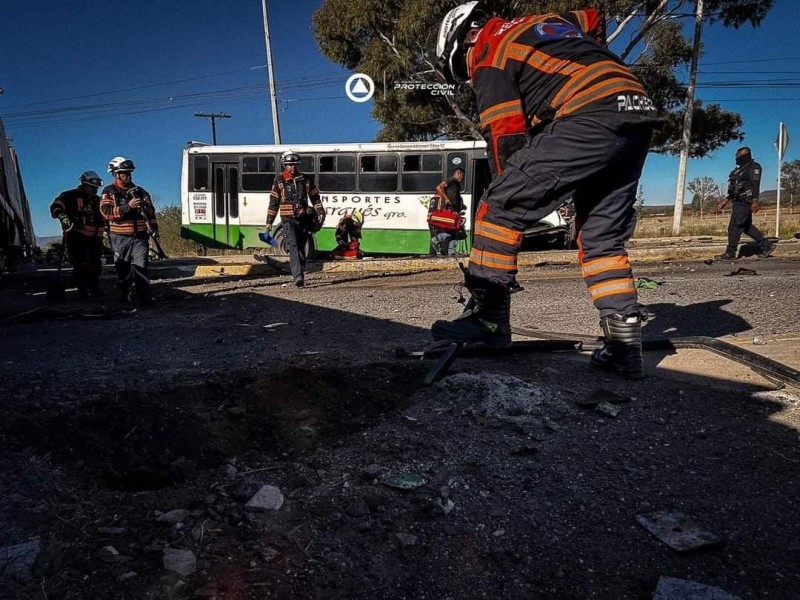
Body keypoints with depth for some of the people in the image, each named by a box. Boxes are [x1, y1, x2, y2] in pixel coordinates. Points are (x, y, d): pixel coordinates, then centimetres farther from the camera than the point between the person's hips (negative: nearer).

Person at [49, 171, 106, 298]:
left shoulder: (97, 200, 18)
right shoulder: (70, 196, -2)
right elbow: (56, 206, -13)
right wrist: (63, 217, -29)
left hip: (94, 237, 6)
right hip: (76, 236, -6)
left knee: (96, 264, 8)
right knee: (80, 264, -5)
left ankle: (94, 288, 19)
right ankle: (82, 290, 1)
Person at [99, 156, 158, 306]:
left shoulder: (140, 191, 13)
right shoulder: (109, 192, 3)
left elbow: (151, 212, 18)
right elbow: (106, 212, -13)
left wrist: (154, 228, 8)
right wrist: (128, 207, -22)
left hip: (140, 237, 1)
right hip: (120, 238, -1)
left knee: (141, 267, -11)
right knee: (124, 270, 9)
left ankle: (146, 298, -18)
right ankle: (124, 294, 27)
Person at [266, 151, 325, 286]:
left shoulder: (306, 180, 10)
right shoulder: (279, 181, 4)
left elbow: (315, 198, 16)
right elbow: (274, 202, 7)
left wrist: (320, 212, 3)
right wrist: (269, 221, 5)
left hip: (304, 218, 3)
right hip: (289, 219, -3)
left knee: (301, 248, 9)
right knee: (293, 247, -17)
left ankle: (300, 276, 19)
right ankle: (298, 277, -27)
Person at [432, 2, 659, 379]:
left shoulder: (488, 55, 7)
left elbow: (505, 137, 0)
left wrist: (511, 201, 9)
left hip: (588, 119, -8)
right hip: (638, 112, 9)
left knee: (498, 208, -5)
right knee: (603, 238, 13)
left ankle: (488, 318, -5)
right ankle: (624, 345, 11)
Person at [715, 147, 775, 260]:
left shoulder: (753, 167, -8)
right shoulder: (740, 169, 21)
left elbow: (755, 185, -20)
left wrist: (755, 201, -30)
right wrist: (725, 200, 23)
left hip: (744, 203, -10)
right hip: (738, 202, 10)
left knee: (734, 227, -10)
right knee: (747, 226, 14)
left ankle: (730, 253, -6)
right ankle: (766, 245, 22)